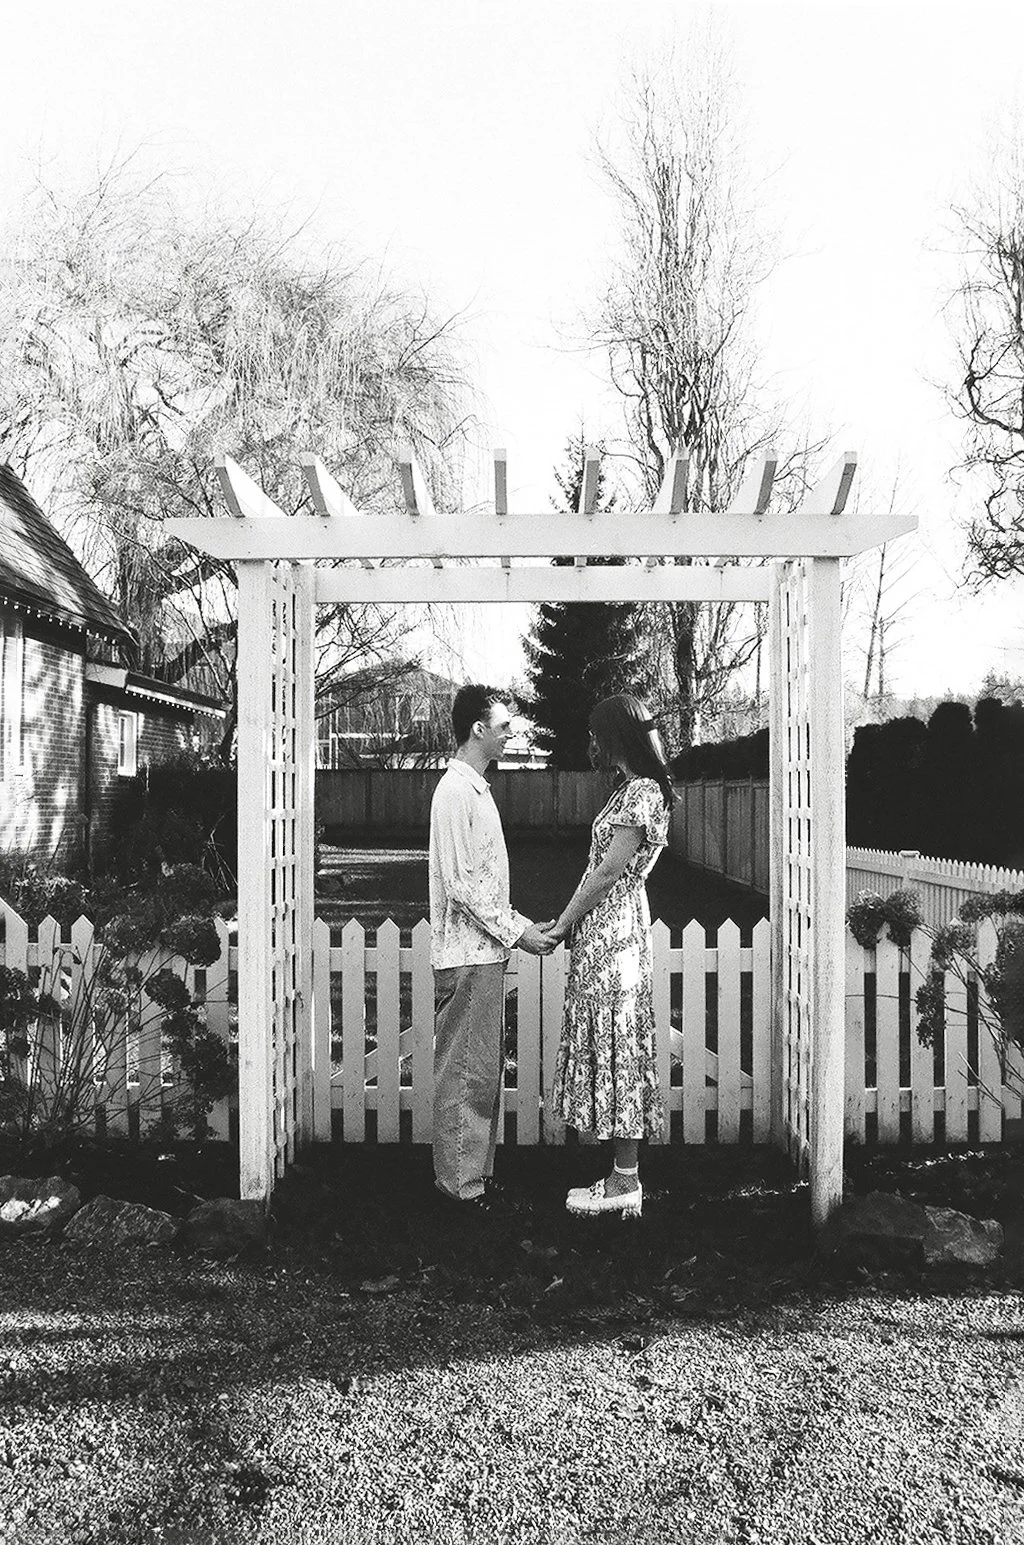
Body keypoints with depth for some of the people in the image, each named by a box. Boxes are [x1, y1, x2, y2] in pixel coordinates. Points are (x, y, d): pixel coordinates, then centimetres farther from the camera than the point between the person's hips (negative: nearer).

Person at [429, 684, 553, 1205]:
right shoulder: (455, 791, -15)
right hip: (467, 955, -10)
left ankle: (474, 1170, 25)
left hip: (485, 951, 10)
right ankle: (459, 1181, 9)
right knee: (464, 1070, -1)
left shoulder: (476, 788, 16)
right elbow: (461, 884, -20)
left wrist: (521, 923, 15)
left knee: (484, 1067, 15)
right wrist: (515, 932, -16)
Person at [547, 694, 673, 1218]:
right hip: (603, 933, 10)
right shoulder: (633, 789, 15)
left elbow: (608, 871, -17)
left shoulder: (642, 792, -16)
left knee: (618, 1052, -3)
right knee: (613, 1052, 12)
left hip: (613, 937, -10)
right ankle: (623, 1177, 19)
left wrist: (563, 924, -9)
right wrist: (568, 921, 13)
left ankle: (625, 1182, 7)